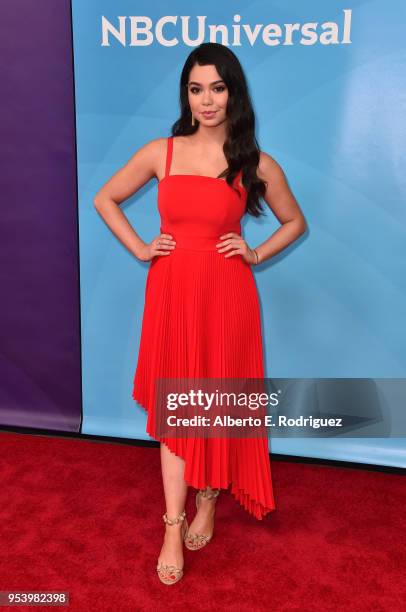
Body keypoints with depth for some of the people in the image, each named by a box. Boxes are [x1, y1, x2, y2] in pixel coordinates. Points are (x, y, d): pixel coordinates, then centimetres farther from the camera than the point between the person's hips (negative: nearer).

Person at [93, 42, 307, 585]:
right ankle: (174, 525, 19)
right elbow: (105, 199, 13)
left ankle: (208, 503, 34)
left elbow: (295, 222, 13)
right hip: (171, 291, 1)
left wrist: (256, 255, 0)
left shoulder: (257, 165, 0)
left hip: (226, 294, -1)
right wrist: (139, 248, 2)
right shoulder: (160, 152, 2)